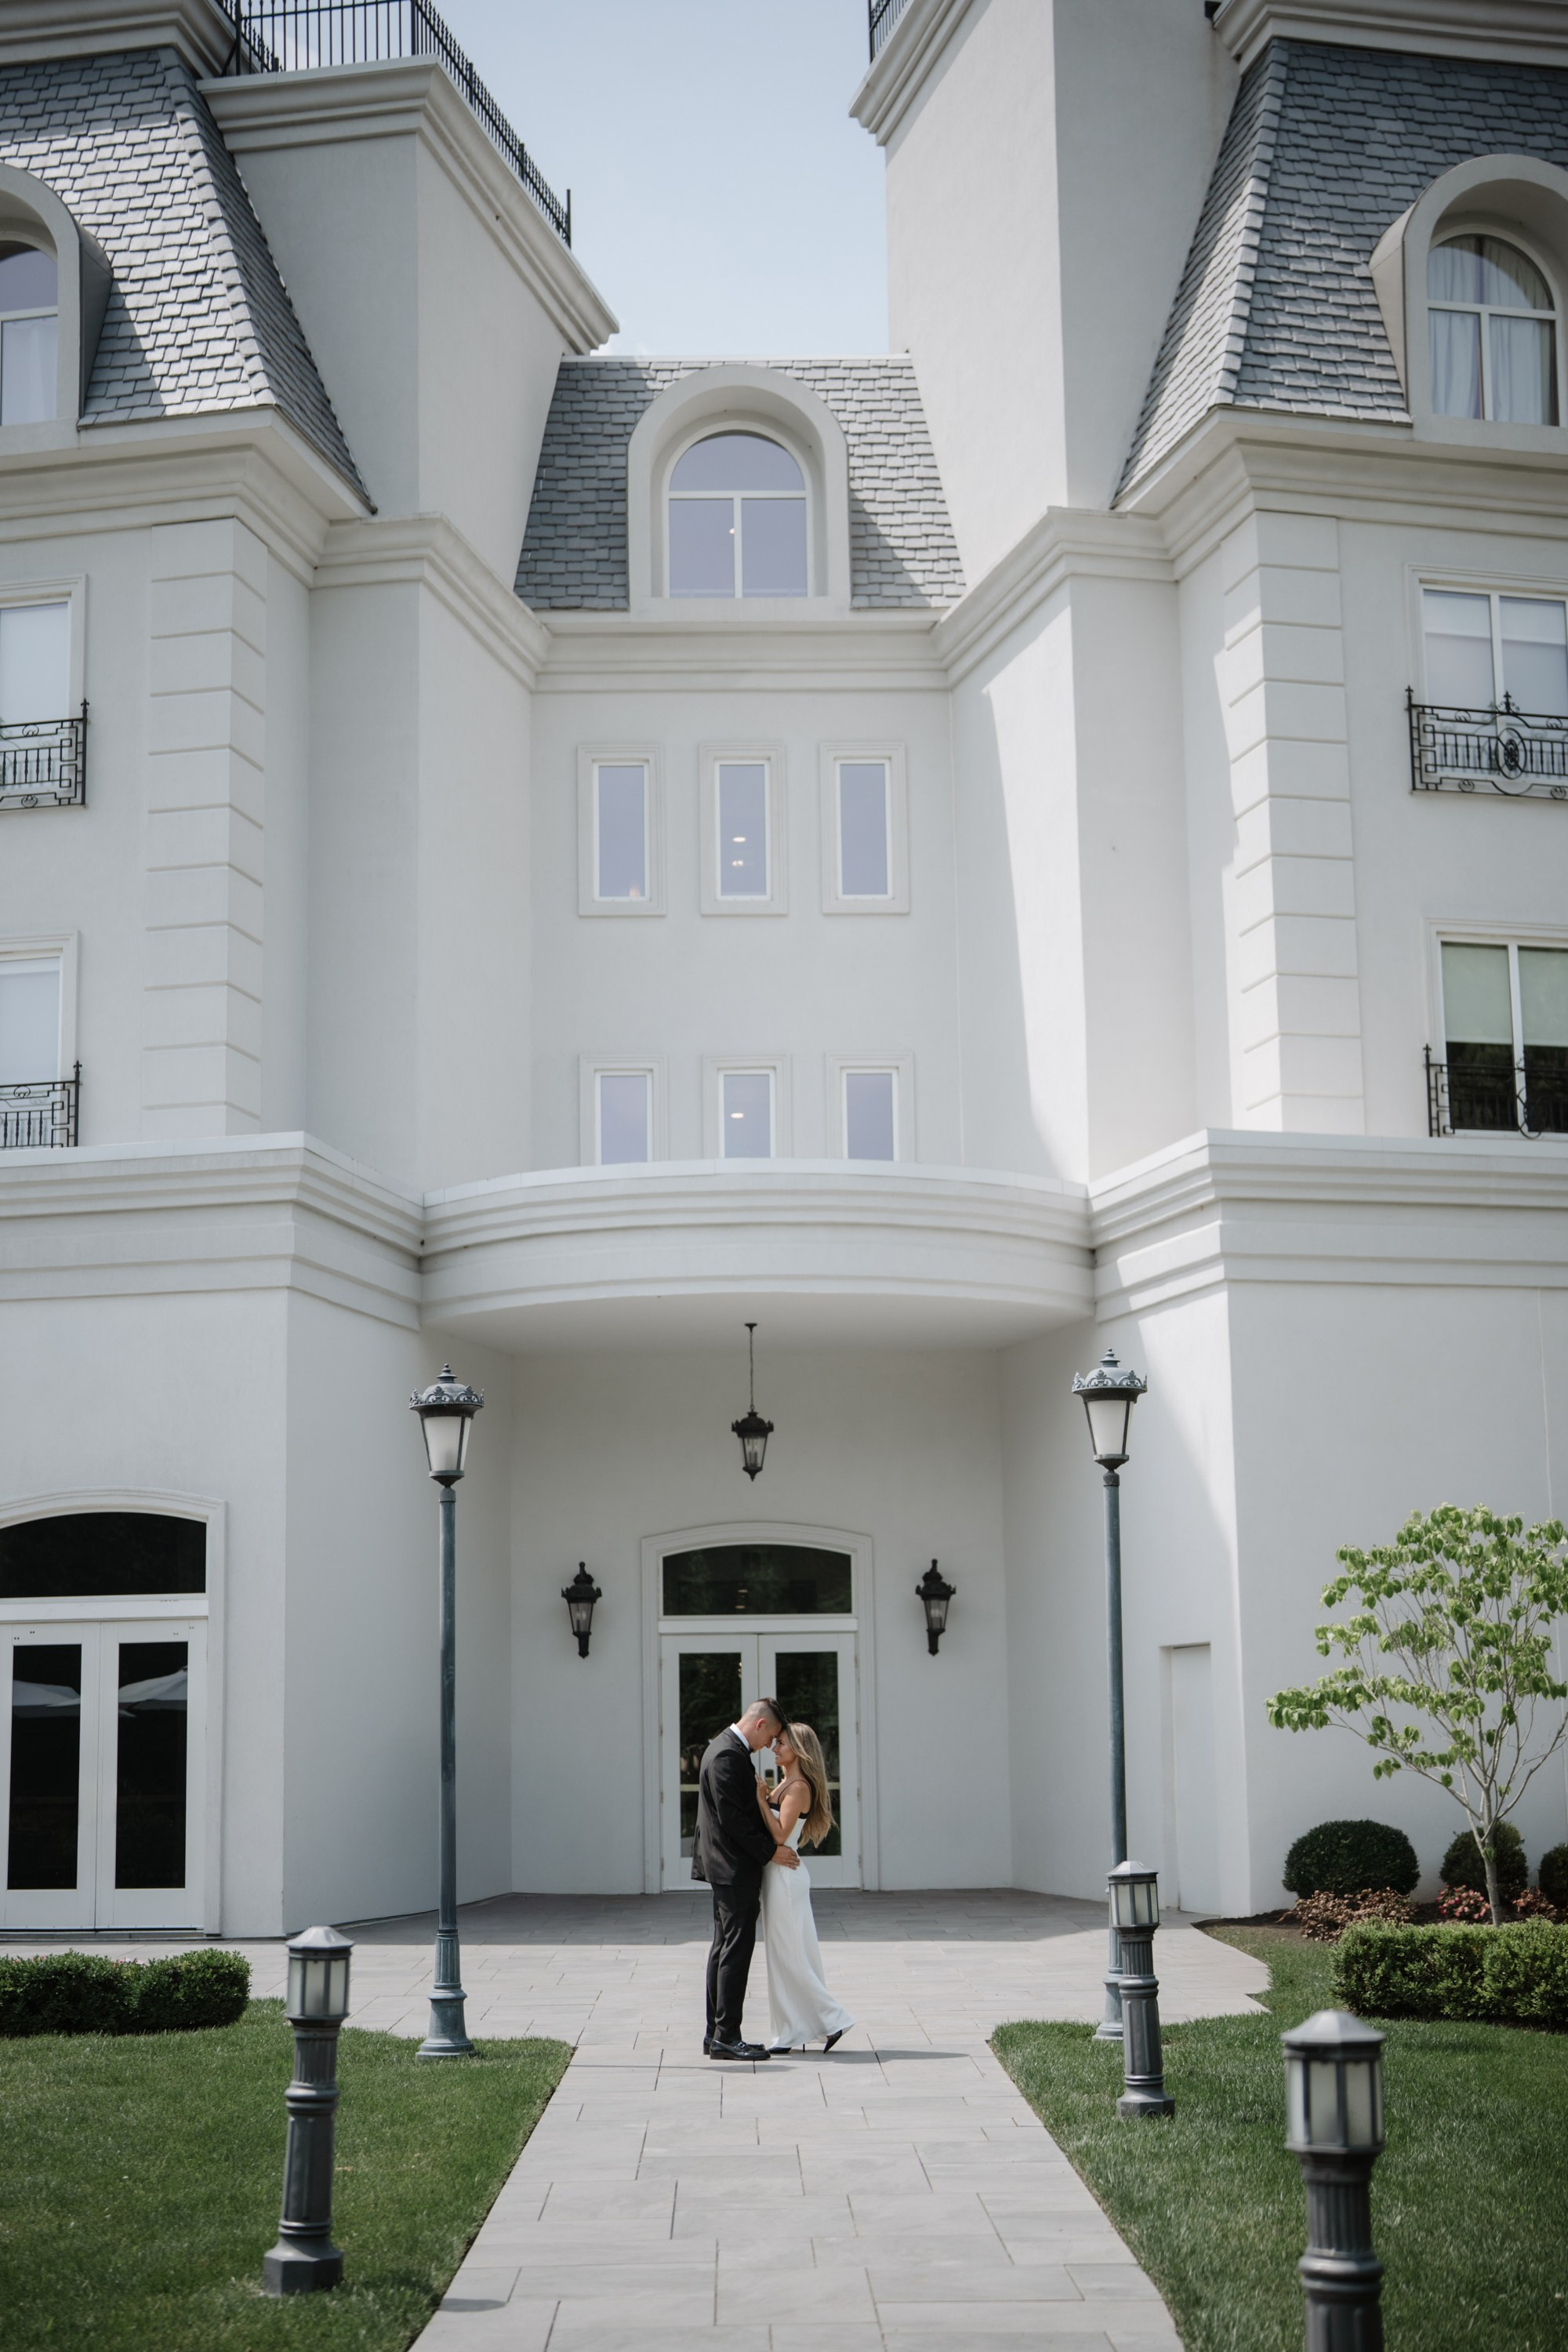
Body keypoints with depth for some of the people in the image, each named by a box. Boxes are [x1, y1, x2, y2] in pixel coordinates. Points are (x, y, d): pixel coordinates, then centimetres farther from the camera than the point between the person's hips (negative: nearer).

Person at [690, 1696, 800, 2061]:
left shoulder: (727, 1749, 15)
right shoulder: (728, 1755, -18)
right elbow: (732, 1818, -22)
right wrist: (770, 1850, -15)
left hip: (726, 1866, 11)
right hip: (735, 1867, -11)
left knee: (724, 1947, 13)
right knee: (737, 1950, -8)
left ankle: (716, 2033, 17)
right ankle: (726, 2037, -6)